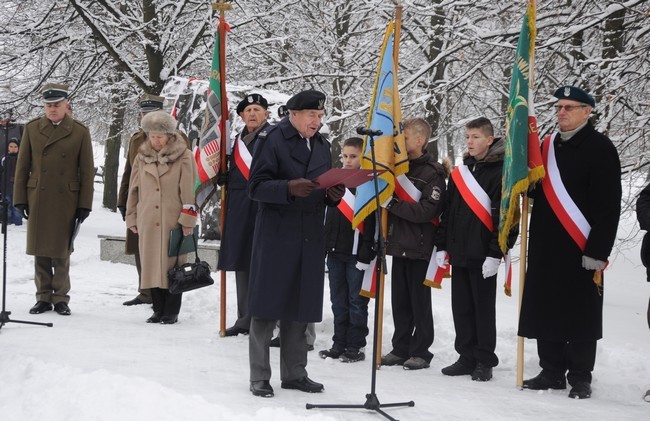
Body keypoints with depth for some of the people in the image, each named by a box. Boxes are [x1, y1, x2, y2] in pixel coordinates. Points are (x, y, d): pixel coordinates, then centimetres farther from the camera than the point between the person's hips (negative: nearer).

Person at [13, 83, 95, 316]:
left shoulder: (80, 131, 1)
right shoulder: (32, 128, 6)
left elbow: (87, 171, 1)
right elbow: (22, 166, 8)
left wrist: (84, 204, -3)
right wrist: (20, 198, 2)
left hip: (66, 201, -2)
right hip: (37, 200, 2)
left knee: (61, 252, 2)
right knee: (40, 252, 5)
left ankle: (61, 298, 12)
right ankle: (43, 297, 14)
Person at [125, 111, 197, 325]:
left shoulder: (184, 157, -3)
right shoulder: (142, 156, 10)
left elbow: (189, 191, -5)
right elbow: (134, 189, 15)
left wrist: (188, 219, -9)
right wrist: (132, 218, 14)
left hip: (174, 222, -4)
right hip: (148, 222, 4)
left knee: (173, 265, 0)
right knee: (152, 265, 6)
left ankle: (171, 312, 8)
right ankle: (158, 310, 15)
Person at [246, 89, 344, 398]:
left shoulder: (322, 145, 15)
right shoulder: (272, 139, -5)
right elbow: (256, 187, -11)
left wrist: (334, 195, -3)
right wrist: (289, 188, -26)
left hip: (310, 239, 6)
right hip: (276, 237, -6)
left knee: (301, 309, 10)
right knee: (267, 308, -1)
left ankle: (294, 373, 20)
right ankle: (259, 377, 7)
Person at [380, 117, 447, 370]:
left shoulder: (433, 173, -8)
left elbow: (427, 211, -18)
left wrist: (393, 204, -18)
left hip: (420, 247, -7)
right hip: (398, 245, 7)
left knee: (420, 302, 0)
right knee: (400, 302, 10)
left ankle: (421, 352, 8)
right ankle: (401, 349, 18)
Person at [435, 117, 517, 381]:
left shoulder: (500, 172, -7)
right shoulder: (460, 172, 14)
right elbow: (447, 213, 18)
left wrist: (495, 253, -17)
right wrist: (442, 246, 12)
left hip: (483, 257, -6)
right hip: (458, 253, 6)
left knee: (484, 309, 2)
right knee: (461, 308, 10)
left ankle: (485, 361, 10)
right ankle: (466, 357, 19)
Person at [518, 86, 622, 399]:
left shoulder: (600, 148, -7)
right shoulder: (547, 146, 13)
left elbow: (608, 206, -12)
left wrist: (597, 252, -17)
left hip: (580, 251, -6)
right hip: (545, 248, 6)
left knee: (580, 316, 2)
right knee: (545, 312, 9)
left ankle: (580, 378, 12)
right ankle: (552, 372, 20)